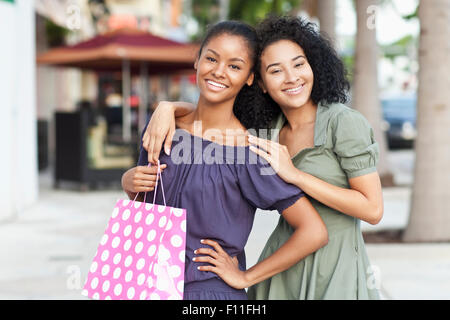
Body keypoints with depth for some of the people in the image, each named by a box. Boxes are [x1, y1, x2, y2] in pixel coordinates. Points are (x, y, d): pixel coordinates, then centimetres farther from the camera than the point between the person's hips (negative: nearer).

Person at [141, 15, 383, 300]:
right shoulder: (268, 127, 3)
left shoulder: (344, 122, -14)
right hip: (282, 269, 5)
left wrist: (295, 175, -23)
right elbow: (201, 111, 12)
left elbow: (373, 209, -18)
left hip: (336, 272, -5)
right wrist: (167, 108, -11)